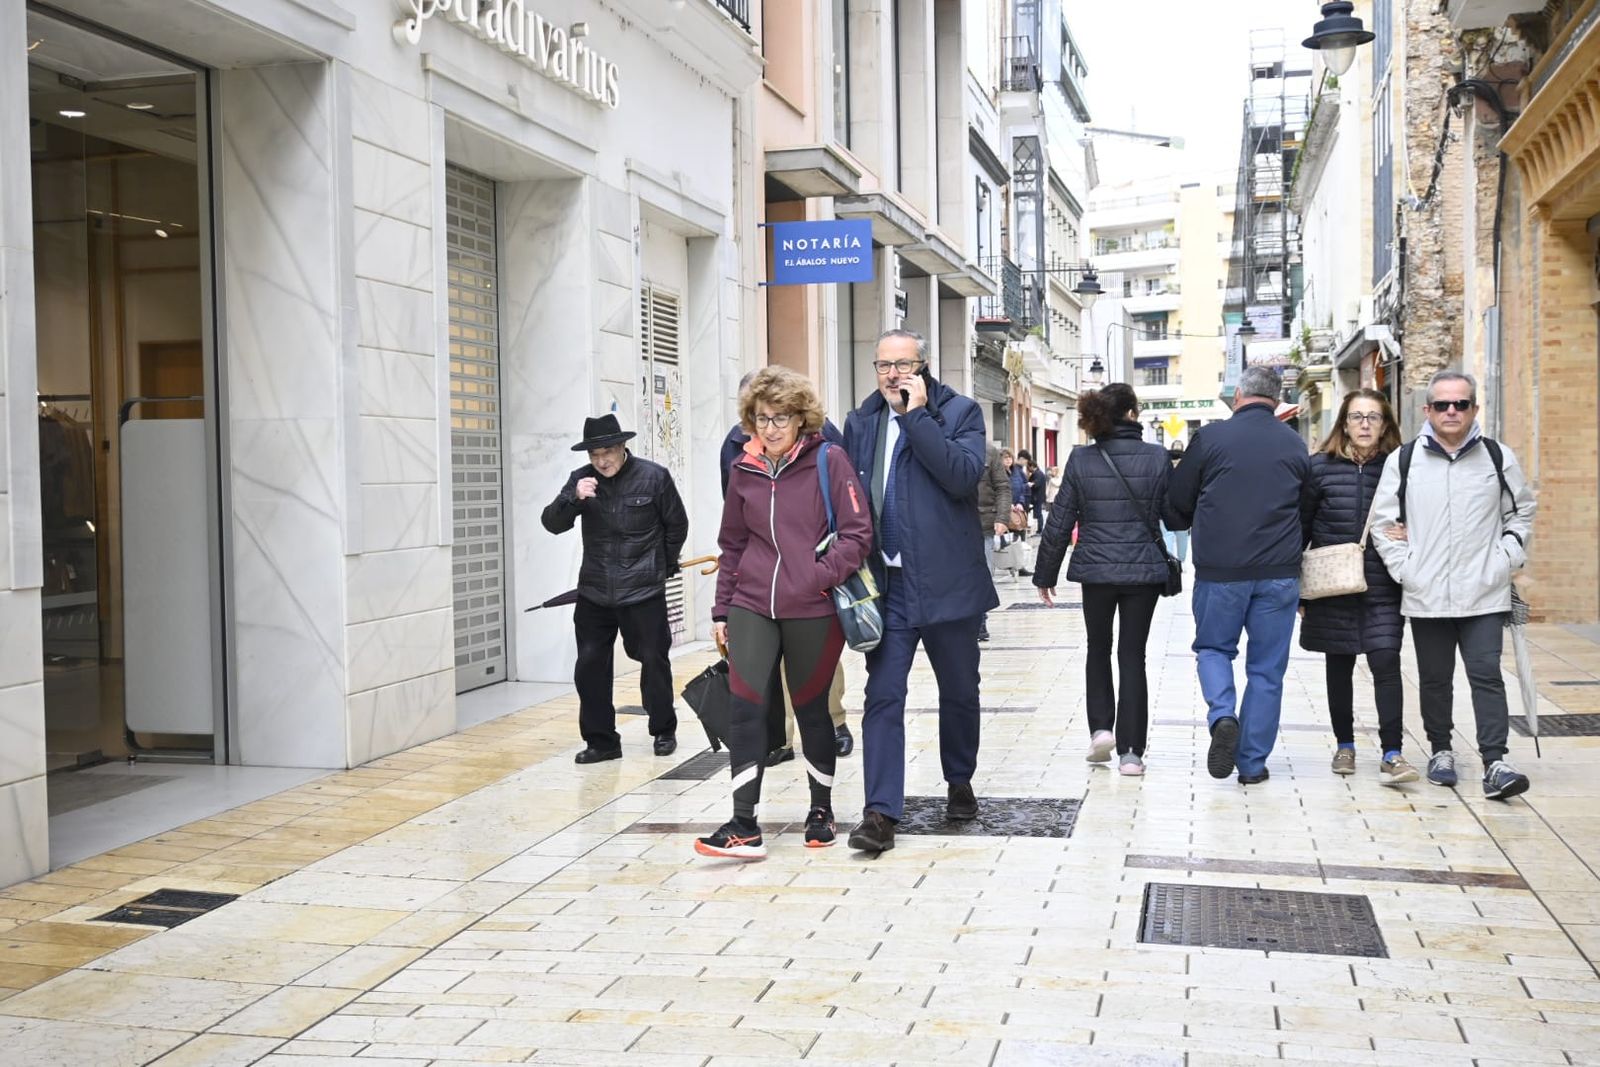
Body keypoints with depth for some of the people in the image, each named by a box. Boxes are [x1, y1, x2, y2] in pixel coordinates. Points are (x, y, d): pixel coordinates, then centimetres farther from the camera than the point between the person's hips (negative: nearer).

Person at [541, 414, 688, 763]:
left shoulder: (654, 477, -6)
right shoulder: (581, 479, 1)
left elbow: (676, 526, 6)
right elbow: (552, 523, -7)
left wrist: (662, 567, 15)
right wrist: (573, 498, -26)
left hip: (644, 592, -3)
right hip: (594, 592, 3)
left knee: (653, 661, 6)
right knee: (590, 666, 2)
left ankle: (664, 731, 25)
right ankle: (600, 740, 14)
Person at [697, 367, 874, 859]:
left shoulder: (828, 460, -5)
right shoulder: (744, 469, 8)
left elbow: (857, 532, -7)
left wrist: (822, 576, -18)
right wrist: (722, 609, 14)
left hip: (812, 611, -3)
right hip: (752, 606, 3)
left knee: (811, 708, 10)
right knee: (745, 705, -8)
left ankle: (821, 810, 29)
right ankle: (744, 827, -4)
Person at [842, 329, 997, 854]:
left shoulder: (959, 412, -2)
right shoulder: (859, 423, 9)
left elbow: (963, 475, -20)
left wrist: (916, 415, -18)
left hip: (946, 580, -2)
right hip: (886, 584, 2)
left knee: (959, 692, 14)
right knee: (883, 697, -4)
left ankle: (960, 782, 35)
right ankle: (881, 812, -4)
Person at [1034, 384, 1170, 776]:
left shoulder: (1081, 460, -5)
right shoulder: (1158, 458, -6)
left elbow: (1059, 522, -2)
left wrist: (1045, 573, 7)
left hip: (1096, 570, 0)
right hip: (1144, 570, 0)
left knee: (1098, 649, 20)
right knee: (1133, 656, 7)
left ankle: (1100, 728, 7)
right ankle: (1130, 751, 6)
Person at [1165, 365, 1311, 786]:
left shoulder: (1210, 438, -4)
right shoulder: (1296, 446, 6)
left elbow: (1176, 506, 2)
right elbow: (1309, 513, 14)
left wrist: (1197, 525, 24)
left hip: (1219, 570, -2)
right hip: (1279, 573, 2)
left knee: (1213, 647, 18)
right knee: (1266, 669, 9)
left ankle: (1222, 715, -9)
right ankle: (1252, 763, 12)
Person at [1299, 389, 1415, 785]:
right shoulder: (1320, 467, 0)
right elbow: (1300, 525, 3)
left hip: (1382, 588, 0)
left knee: (1386, 663, -9)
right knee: (1339, 665, 11)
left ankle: (1391, 754, -6)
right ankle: (1344, 745, 26)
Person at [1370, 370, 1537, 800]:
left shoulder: (1498, 457, 4)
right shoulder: (1403, 459, 2)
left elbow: (1521, 511, 15)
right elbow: (1383, 520, 6)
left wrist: (1506, 559, 3)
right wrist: (1403, 568, -2)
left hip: (1484, 594, -1)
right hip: (1425, 595, 1)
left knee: (1486, 675, -6)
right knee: (1434, 678, 11)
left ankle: (1495, 762, -6)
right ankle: (1441, 751, 27)